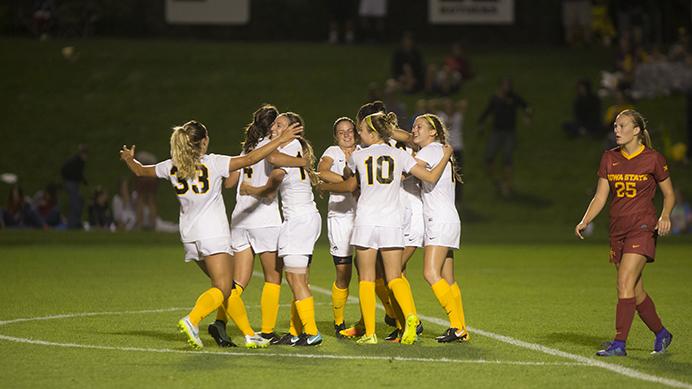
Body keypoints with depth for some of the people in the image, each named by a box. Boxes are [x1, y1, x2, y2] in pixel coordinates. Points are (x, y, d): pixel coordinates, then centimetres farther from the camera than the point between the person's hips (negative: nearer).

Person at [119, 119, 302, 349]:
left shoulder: (172, 167, 6)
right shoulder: (212, 163, -8)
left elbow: (140, 170, 21)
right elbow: (250, 159, -15)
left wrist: (128, 158, 43)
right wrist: (281, 140, -10)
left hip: (189, 235, 6)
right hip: (214, 234, -6)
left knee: (227, 286, 13)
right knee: (222, 289, -9)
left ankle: (249, 334, 12)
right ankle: (192, 320, -32)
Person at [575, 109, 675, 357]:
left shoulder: (653, 159, -4)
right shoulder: (609, 158, 8)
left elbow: (669, 195, 5)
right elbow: (600, 197, 8)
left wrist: (665, 216, -14)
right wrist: (585, 222, -6)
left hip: (643, 228, -6)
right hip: (618, 230, 6)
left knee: (625, 283, -18)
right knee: (635, 291, 10)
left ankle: (619, 343, -19)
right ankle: (661, 334, 29)